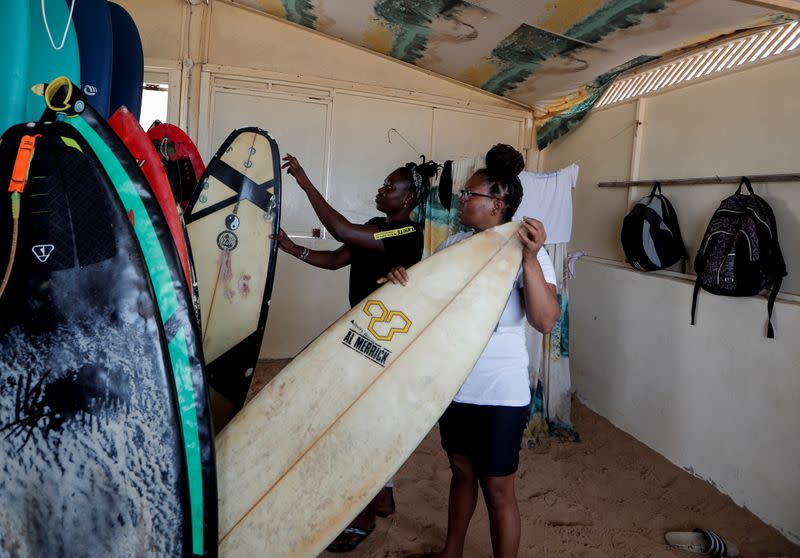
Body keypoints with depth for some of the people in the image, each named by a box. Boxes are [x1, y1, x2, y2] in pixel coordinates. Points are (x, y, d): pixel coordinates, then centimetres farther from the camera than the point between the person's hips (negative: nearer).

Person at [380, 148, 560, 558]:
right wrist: (400, 277, -18)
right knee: (461, 471, 23)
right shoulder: (454, 244, 3)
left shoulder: (526, 253, -13)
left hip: (500, 391, -6)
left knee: (497, 489, 7)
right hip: (454, 383, 6)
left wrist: (530, 259, -33)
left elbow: (545, 321, -24)